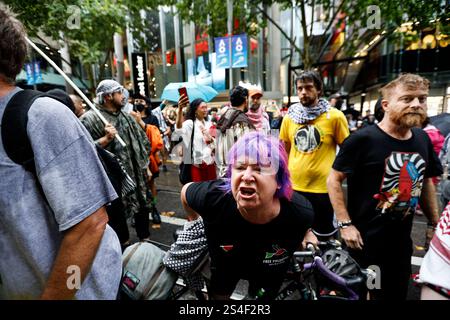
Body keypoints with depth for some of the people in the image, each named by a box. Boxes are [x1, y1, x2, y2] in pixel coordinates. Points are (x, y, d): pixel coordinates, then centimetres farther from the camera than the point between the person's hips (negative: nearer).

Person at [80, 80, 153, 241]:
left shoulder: (126, 116, 10)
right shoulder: (89, 119, -11)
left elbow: (141, 142, 14)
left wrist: (146, 166, 9)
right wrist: (106, 138, -26)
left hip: (137, 174, 7)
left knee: (143, 208, 18)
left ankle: (145, 239, 40)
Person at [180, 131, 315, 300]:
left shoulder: (300, 212, -35)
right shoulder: (212, 197, -39)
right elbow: (185, 191, -14)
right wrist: (194, 224, -1)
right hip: (225, 265, 0)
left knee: (265, 294, 29)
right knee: (217, 294, 25)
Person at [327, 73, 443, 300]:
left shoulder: (422, 139, 4)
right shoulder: (362, 139, -18)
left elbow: (425, 182, 15)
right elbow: (334, 180, -16)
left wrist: (436, 223, 15)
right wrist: (345, 224, -19)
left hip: (402, 240, 7)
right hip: (364, 240, -6)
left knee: (397, 293, 24)